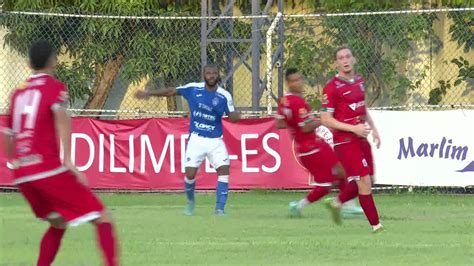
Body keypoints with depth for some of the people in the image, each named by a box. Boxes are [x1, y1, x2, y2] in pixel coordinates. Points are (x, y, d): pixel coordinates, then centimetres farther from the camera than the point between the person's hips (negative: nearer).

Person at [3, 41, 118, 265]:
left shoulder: (18, 92, 18)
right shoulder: (55, 87, 1)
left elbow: (9, 136, 23)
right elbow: (61, 115, -19)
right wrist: (68, 160, -25)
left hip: (21, 175, 7)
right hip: (49, 170, -7)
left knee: (58, 223, 26)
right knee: (102, 219, -4)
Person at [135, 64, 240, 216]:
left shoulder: (224, 96, -5)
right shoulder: (193, 89, -3)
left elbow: (232, 118, -9)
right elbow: (171, 91, 8)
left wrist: (236, 116, -33)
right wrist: (149, 93, 7)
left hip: (215, 140, 0)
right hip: (196, 139, 0)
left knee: (224, 169, -17)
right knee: (190, 173, -9)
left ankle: (220, 208, -11)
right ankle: (190, 201, 23)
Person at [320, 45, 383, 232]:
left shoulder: (359, 81, 11)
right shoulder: (332, 88, -13)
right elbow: (325, 119, -15)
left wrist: (372, 128, 14)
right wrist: (353, 128, -19)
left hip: (361, 139, 8)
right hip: (345, 141, -8)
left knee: (368, 180, 10)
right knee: (364, 181, -10)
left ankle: (337, 202, 31)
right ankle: (375, 224, -2)